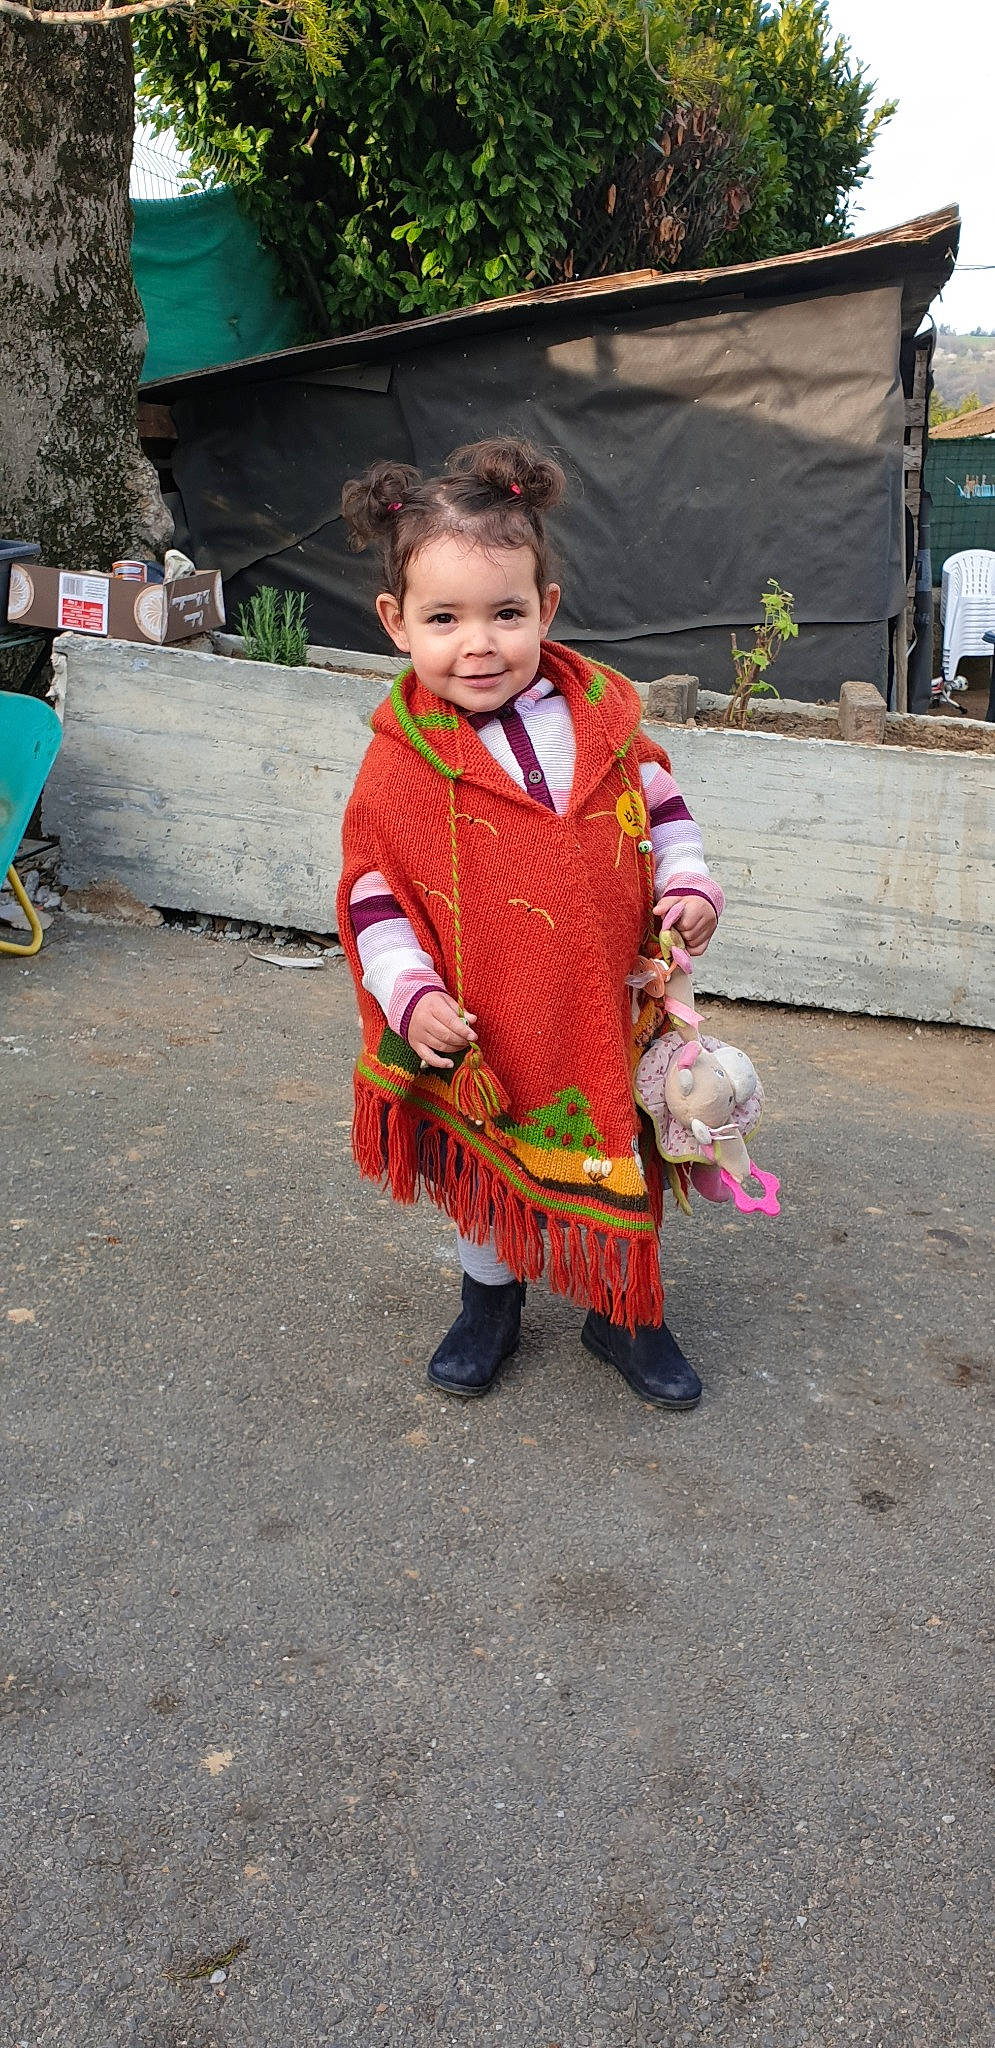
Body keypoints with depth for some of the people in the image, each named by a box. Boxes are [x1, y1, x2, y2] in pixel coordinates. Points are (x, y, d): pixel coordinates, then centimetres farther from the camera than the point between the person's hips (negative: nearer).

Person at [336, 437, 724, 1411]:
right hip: (483, 1031, -2)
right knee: (490, 1175, 18)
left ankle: (620, 1310, 39)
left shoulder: (603, 717, -4)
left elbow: (660, 808, 10)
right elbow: (374, 895, -6)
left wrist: (689, 887, -5)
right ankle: (490, 1301, 44)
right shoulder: (399, 765, -11)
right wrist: (409, 992, -17)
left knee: (620, 1169, 16)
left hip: (609, 1014, 2)